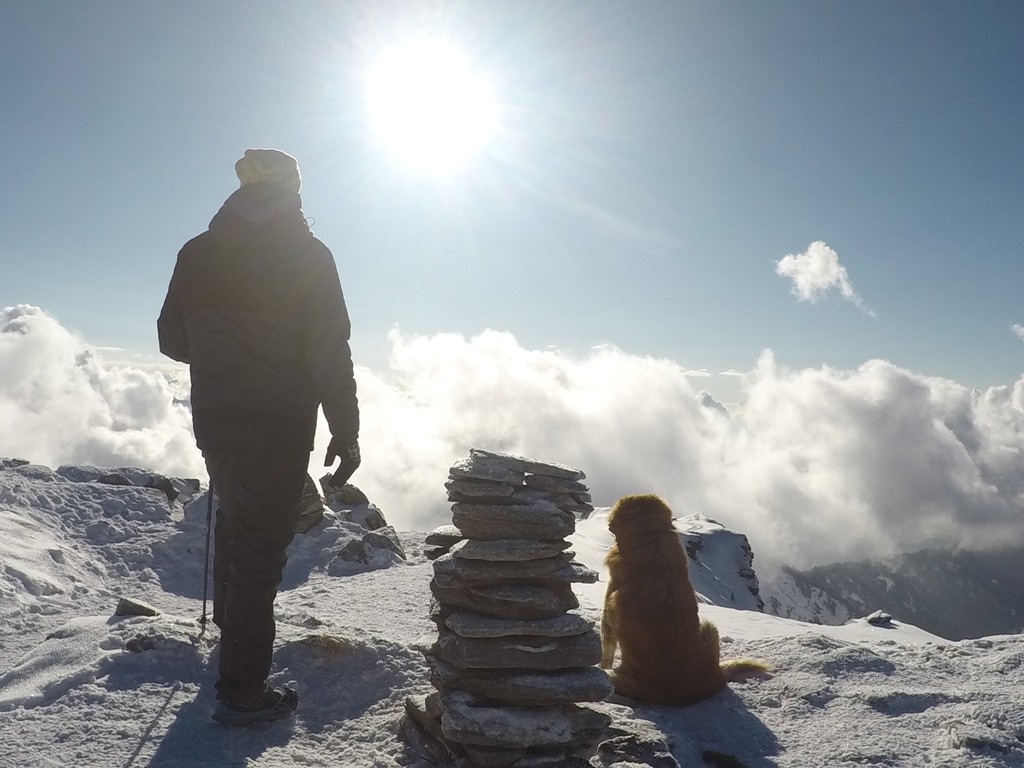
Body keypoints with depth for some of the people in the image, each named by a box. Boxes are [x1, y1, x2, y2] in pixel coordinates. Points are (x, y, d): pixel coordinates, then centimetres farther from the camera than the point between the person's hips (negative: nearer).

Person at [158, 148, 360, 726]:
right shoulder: (306, 255, -9)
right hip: (279, 426, -5)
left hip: (214, 420, 6)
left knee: (234, 525, 25)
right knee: (261, 547, 1)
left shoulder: (197, 253, 5)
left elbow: (173, 340, 11)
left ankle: (231, 626, 45)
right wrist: (346, 431, -8)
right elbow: (330, 353, -14)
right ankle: (243, 690, 8)